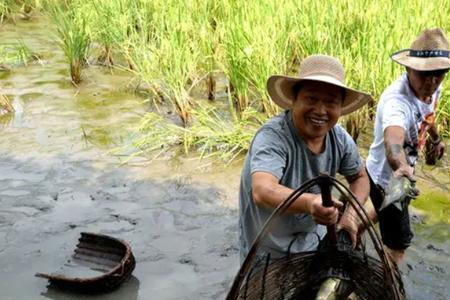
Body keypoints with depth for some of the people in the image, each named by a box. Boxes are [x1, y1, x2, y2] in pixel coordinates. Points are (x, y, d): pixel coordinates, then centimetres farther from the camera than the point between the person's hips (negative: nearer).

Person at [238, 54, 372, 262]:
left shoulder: (340, 139, -10)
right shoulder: (272, 136, -29)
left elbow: (360, 177, 8)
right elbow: (262, 191, -45)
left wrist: (351, 214, -12)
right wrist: (310, 202, -63)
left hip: (314, 242, 5)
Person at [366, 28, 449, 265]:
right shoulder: (397, 100, -40)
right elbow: (393, 139, -62)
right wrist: (400, 167, -82)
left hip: (405, 170, 9)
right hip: (386, 176, -9)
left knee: (393, 211, 35)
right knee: (398, 246, 0)